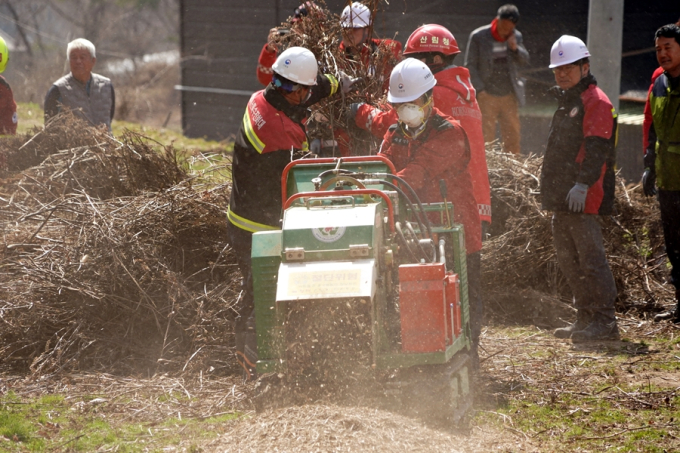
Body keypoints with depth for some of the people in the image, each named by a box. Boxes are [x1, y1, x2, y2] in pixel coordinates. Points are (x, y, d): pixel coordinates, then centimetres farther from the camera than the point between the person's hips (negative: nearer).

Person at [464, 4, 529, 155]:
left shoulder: (516, 36, 7)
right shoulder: (478, 36, -5)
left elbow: (524, 60, 10)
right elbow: (470, 65, -4)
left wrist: (515, 48, -10)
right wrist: (480, 89, -12)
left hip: (510, 96, 4)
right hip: (487, 96, -4)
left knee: (513, 135, 7)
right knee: (486, 135, -4)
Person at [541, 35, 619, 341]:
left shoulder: (595, 101, -9)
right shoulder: (566, 102, 22)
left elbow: (596, 149, -19)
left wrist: (583, 183, -27)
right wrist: (552, 190, 24)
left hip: (582, 198, -10)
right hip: (563, 197, 10)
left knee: (590, 256, -11)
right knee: (567, 256, 13)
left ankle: (605, 321, -10)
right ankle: (586, 318, 21)